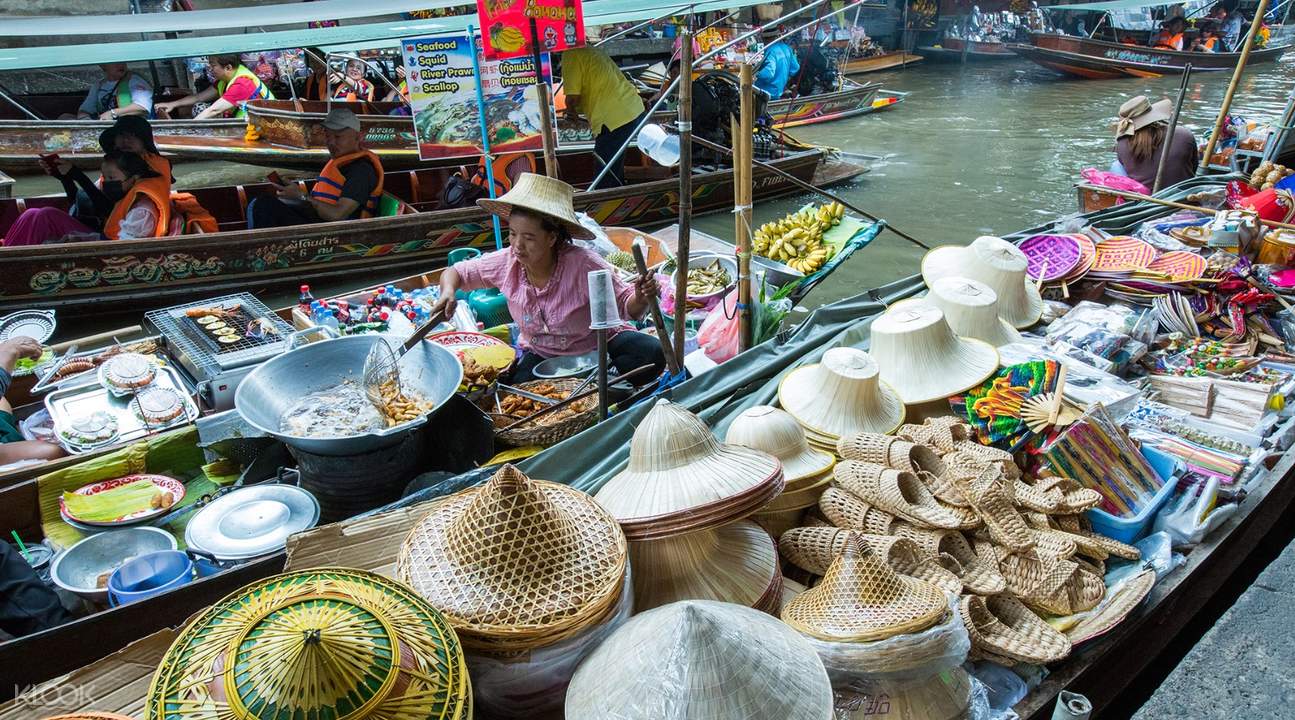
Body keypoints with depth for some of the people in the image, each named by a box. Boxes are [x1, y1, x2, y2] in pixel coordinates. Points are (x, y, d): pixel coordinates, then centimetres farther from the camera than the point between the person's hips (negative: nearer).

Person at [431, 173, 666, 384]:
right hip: (542, 355, 3)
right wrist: (448, 292, -21)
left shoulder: (583, 264, -26)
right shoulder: (506, 262, -15)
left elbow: (624, 305, -18)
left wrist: (641, 299, -41)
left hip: (598, 344, -2)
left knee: (651, 354, -28)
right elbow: (456, 272, 1)